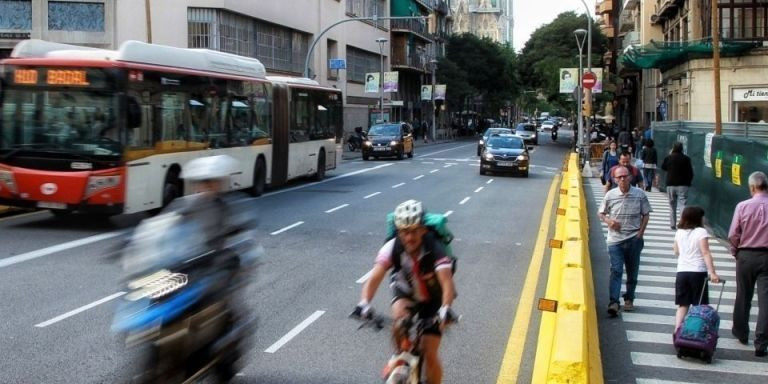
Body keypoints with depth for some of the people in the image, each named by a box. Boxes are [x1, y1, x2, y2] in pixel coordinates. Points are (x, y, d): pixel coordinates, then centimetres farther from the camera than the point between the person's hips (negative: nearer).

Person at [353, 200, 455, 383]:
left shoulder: (435, 250, -33)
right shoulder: (392, 247, -28)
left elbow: (447, 282, -46)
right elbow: (375, 277, -38)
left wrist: (445, 308, -63)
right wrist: (364, 303, -55)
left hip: (432, 301, -1)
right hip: (405, 294, 2)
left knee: (430, 355, -6)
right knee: (399, 310, -33)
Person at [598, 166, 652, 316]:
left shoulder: (639, 194, -3)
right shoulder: (610, 195, -2)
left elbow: (646, 214, 6)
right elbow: (600, 213, 9)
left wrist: (640, 232, -3)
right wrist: (608, 221, -11)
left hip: (634, 239, 1)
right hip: (615, 239, -1)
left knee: (632, 271, 11)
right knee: (616, 270, -12)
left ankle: (629, 299, 27)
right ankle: (613, 302, -15)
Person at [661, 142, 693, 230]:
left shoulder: (668, 158, -4)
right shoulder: (686, 159, -6)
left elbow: (663, 167, 16)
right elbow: (690, 173, -3)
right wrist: (688, 182, 12)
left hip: (671, 185, 1)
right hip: (683, 185, -1)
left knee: (672, 206, 12)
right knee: (683, 205, -5)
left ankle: (672, 225, 15)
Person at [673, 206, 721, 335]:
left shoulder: (679, 232, 8)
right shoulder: (701, 231, -7)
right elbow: (706, 253, -14)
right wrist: (712, 273, -18)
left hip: (681, 272, 4)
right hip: (698, 272, -4)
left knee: (683, 305, 8)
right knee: (699, 305, 5)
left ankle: (677, 330, -6)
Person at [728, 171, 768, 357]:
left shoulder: (743, 206, -9)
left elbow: (733, 235, -7)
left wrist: (735, 252, 10)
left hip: (746, 256, 1)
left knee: (743, 296, 17)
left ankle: (741, 333, 34)